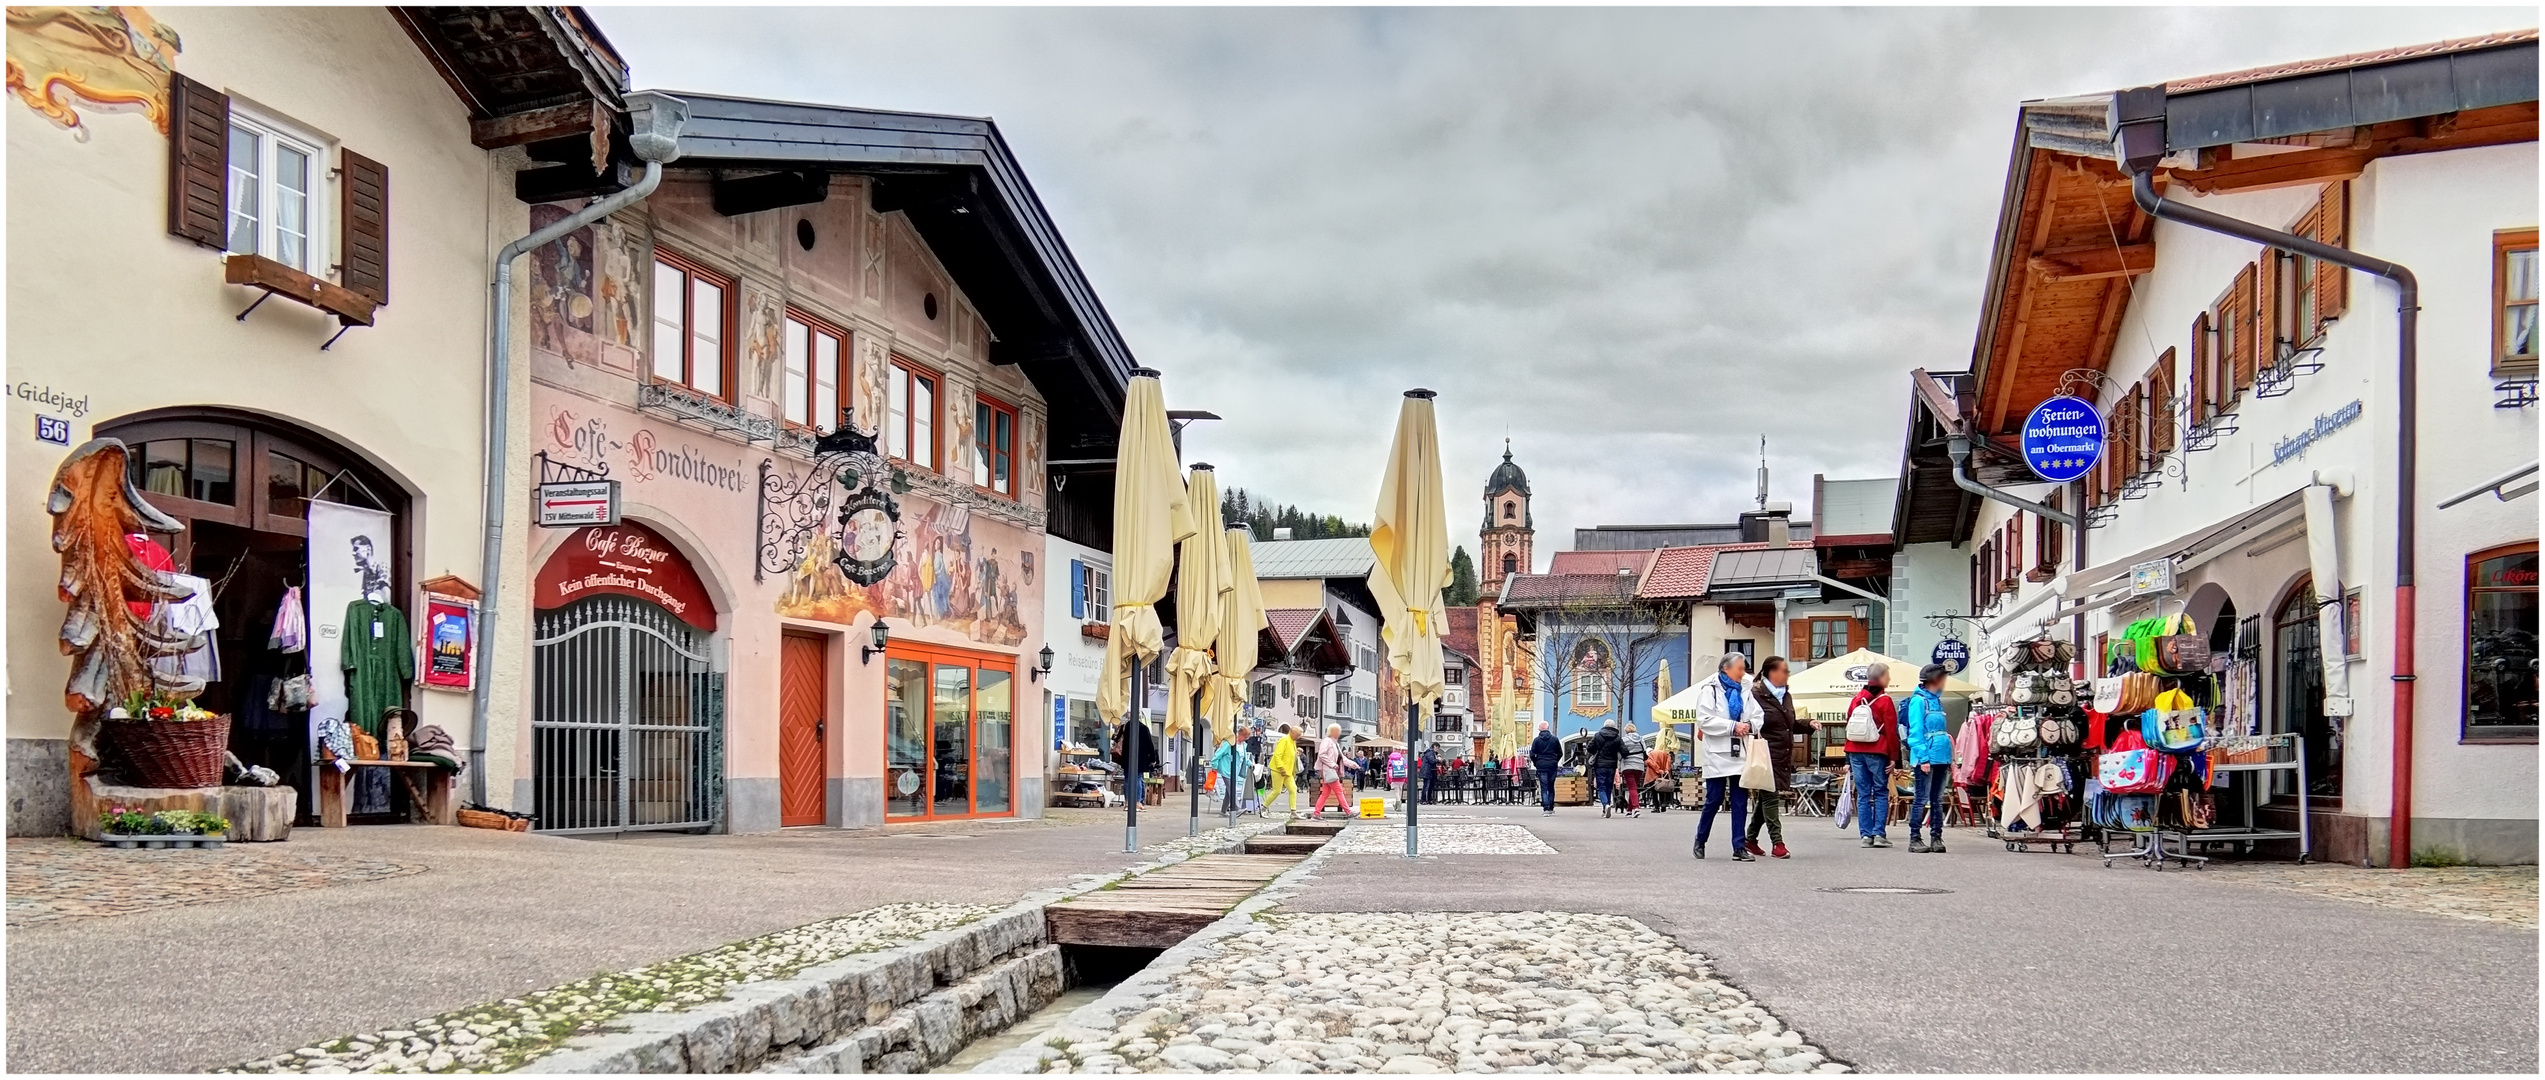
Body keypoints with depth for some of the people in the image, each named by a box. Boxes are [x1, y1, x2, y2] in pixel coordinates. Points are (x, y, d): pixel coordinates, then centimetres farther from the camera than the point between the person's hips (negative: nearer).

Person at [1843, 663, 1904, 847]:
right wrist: (1893, 756, -3)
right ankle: (1879, 833, -4)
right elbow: (1891, 731, -8)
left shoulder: (1856, 699, 11)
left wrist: (1848, 759, 17)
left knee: (1863, 794, 6)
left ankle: (1865, 835, 4)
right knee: (1881, 793, 3)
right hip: (1877, 754, -5)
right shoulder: (1884, 701, -6)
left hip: (1856, 752, 5)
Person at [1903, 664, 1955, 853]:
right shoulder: (1918, 700, -7)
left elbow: (1942, 731, 19)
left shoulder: (1937, 700, 17)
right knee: (1921, 800, -5)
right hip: (1927, 758, -8)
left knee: (1937, 800, 10)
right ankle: (1914, 840, -1)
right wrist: (1923, 758, -18)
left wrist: (1950, 758, 13)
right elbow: (1916, 732, -12)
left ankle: (1937, 838, 14)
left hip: (1941, 758, 8)